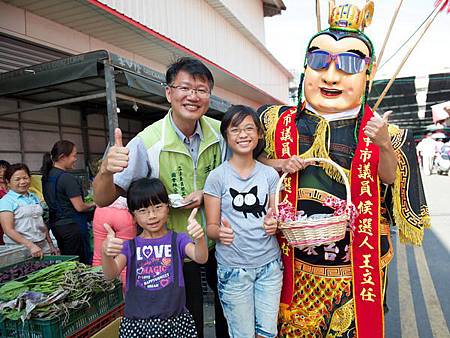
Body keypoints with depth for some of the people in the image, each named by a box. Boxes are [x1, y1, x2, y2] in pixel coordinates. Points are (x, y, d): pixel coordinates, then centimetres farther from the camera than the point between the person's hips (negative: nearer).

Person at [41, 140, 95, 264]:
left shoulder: (47, 176, 6)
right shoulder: (68, 178, -20)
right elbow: (79, 207, -18)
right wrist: (92, 205, 1)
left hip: (56, 225, 9)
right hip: (72, 226, -9)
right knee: (82, 264, 1)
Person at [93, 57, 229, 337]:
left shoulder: (221, 133, -10)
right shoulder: (147, 142, -20)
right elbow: (104, 200, -17)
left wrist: (208, 194, -17)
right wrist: (106, 170, -39)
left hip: (218, 241, 4)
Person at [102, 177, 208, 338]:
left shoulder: (178, 240, -2)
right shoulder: (129, 246, 3)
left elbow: (201, 258, -19)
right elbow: (111, 274, -13)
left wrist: (200, 238, -41)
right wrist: (105, 252, -34)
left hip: (175, 320, -1)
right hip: (136, 324, 1)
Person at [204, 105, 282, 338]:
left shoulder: (270, 174, 2)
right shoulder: (217, 176, -7)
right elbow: (211, 227, -4)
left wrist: (274, 225, -12)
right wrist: (220, 233, -25)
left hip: (269, 264, 3)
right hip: (233, 268, -3)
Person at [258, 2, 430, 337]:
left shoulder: (378, 132, -7)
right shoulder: (279, 122, -4)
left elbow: (393, 181, -10)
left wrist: (384, 146, -26)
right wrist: (278, 164, -12)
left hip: (356, 263, -1)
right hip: (294, 262, 2)